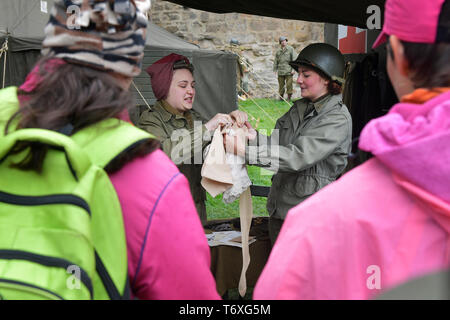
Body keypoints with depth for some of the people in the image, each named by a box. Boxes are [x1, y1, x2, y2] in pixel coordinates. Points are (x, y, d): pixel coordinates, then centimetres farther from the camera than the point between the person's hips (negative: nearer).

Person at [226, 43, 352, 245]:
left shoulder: (338, 119, -16)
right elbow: (277, 144, 8)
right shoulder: (299, 108, 9)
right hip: (279, 209, 7)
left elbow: (298, 157, -25)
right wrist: (254, 136, -13)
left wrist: (243, 150, -27)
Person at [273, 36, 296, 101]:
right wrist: (275, 70, 10)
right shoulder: (278, 51, 12)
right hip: (280, 71, 3)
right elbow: (276, 61, 16)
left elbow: (294, 59, 1)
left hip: (288, 71, -3)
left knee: (289, 84, -6)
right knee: (281, 85, 3)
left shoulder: (290, 49, 3)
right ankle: (281, 97, 13)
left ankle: (289, 97, 2)